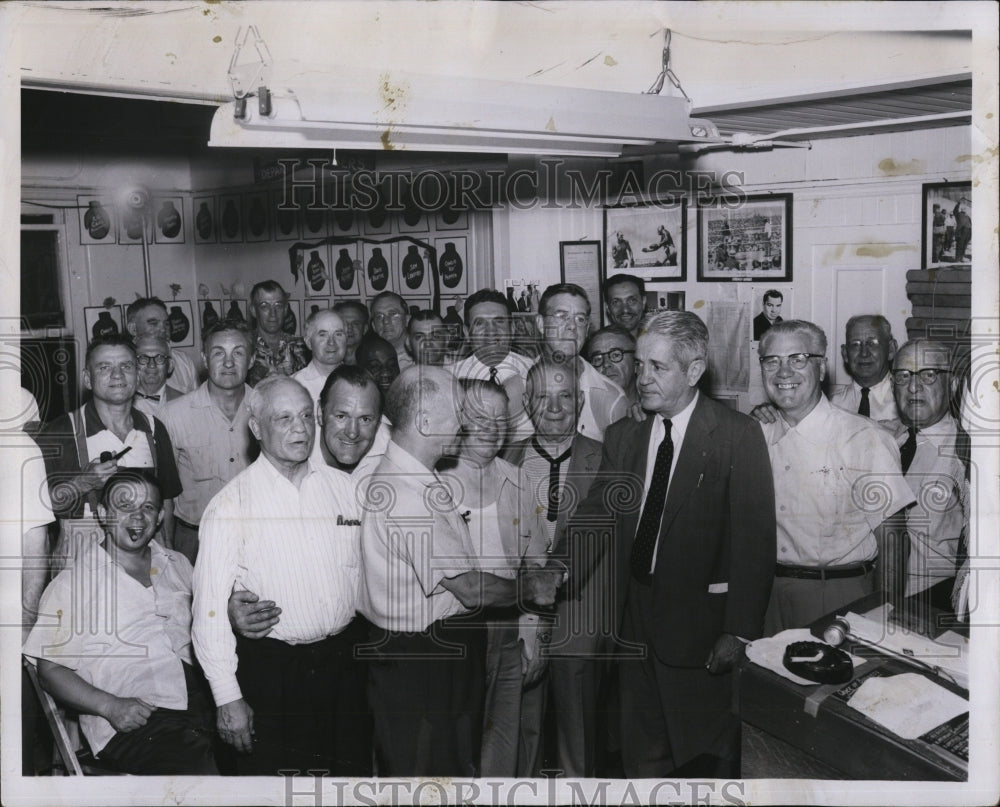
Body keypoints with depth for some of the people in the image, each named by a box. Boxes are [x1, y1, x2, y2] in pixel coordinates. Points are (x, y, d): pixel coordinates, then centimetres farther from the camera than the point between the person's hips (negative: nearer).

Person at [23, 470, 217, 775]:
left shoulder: (178, 565, 21)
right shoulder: (73, 584, 6)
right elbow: (50, 669, 2)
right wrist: (111, 706, -12)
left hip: (200, 702, 5)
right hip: (131, 725, -4)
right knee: (199, 770, -31)